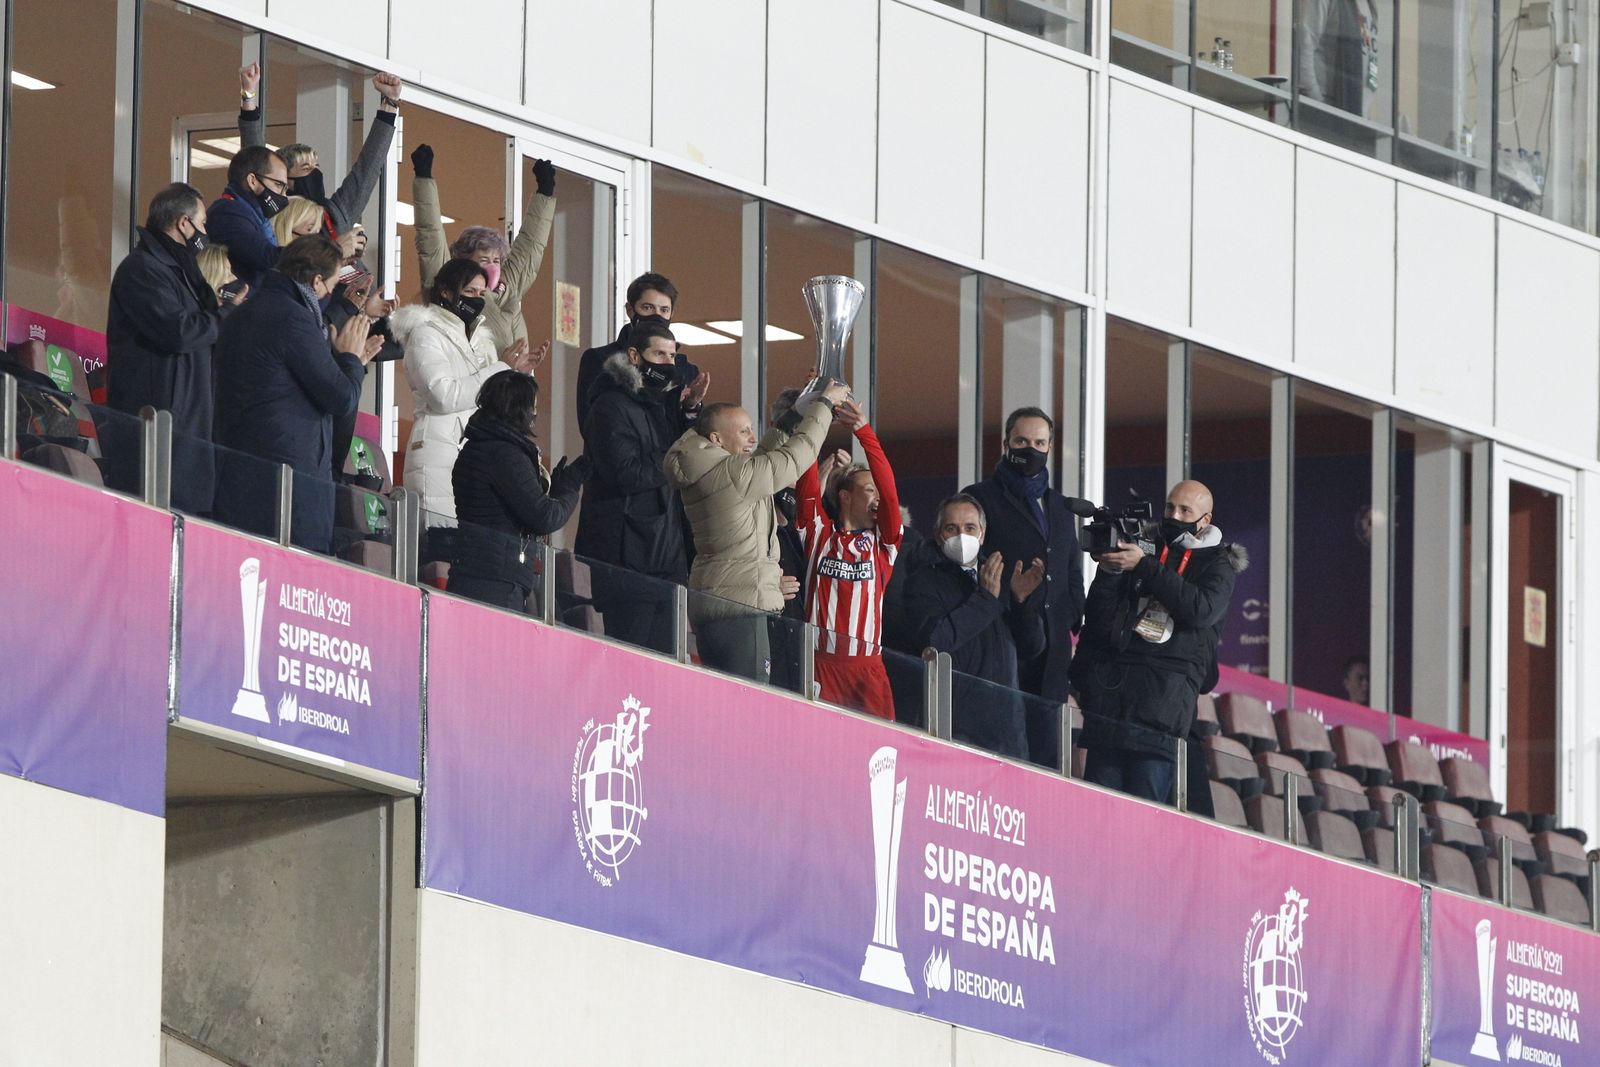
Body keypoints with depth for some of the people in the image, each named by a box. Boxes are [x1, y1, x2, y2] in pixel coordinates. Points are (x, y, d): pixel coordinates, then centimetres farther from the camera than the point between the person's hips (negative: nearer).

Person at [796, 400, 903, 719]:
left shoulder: (881, 543, 13)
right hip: (821, 659, -1)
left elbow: (888, 489, 0)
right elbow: (808, 487, 1)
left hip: (867, 665, 1)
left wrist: (864, 431, -10)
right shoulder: (820, 534, 12)